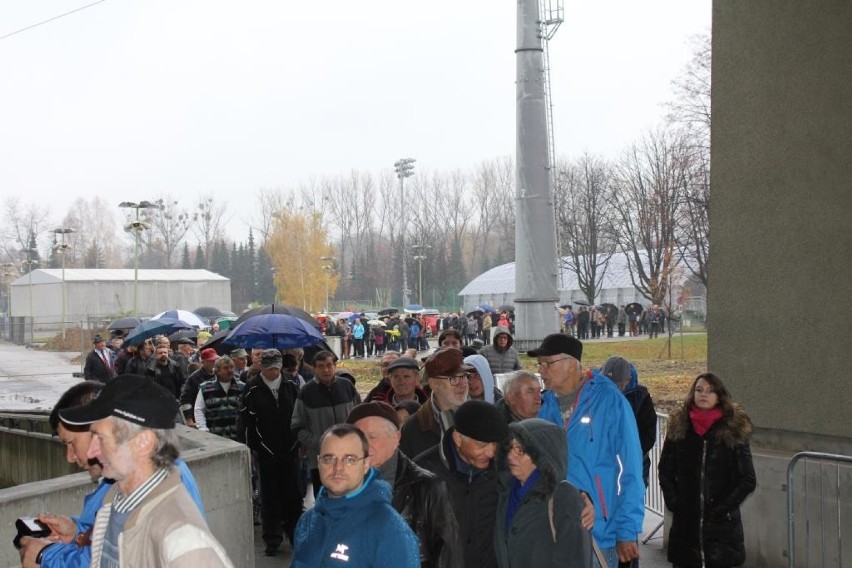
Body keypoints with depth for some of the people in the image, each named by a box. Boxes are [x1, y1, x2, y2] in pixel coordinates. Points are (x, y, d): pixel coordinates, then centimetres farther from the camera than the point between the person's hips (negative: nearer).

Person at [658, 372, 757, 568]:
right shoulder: (679, 427, 5)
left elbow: (748, 480, -2)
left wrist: (724, 508, -8)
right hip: (685, 520, 2)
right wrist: (673, 503, -2)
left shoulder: (734, 430, -2)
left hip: (722, 522, -2)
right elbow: (665, 472, 9)